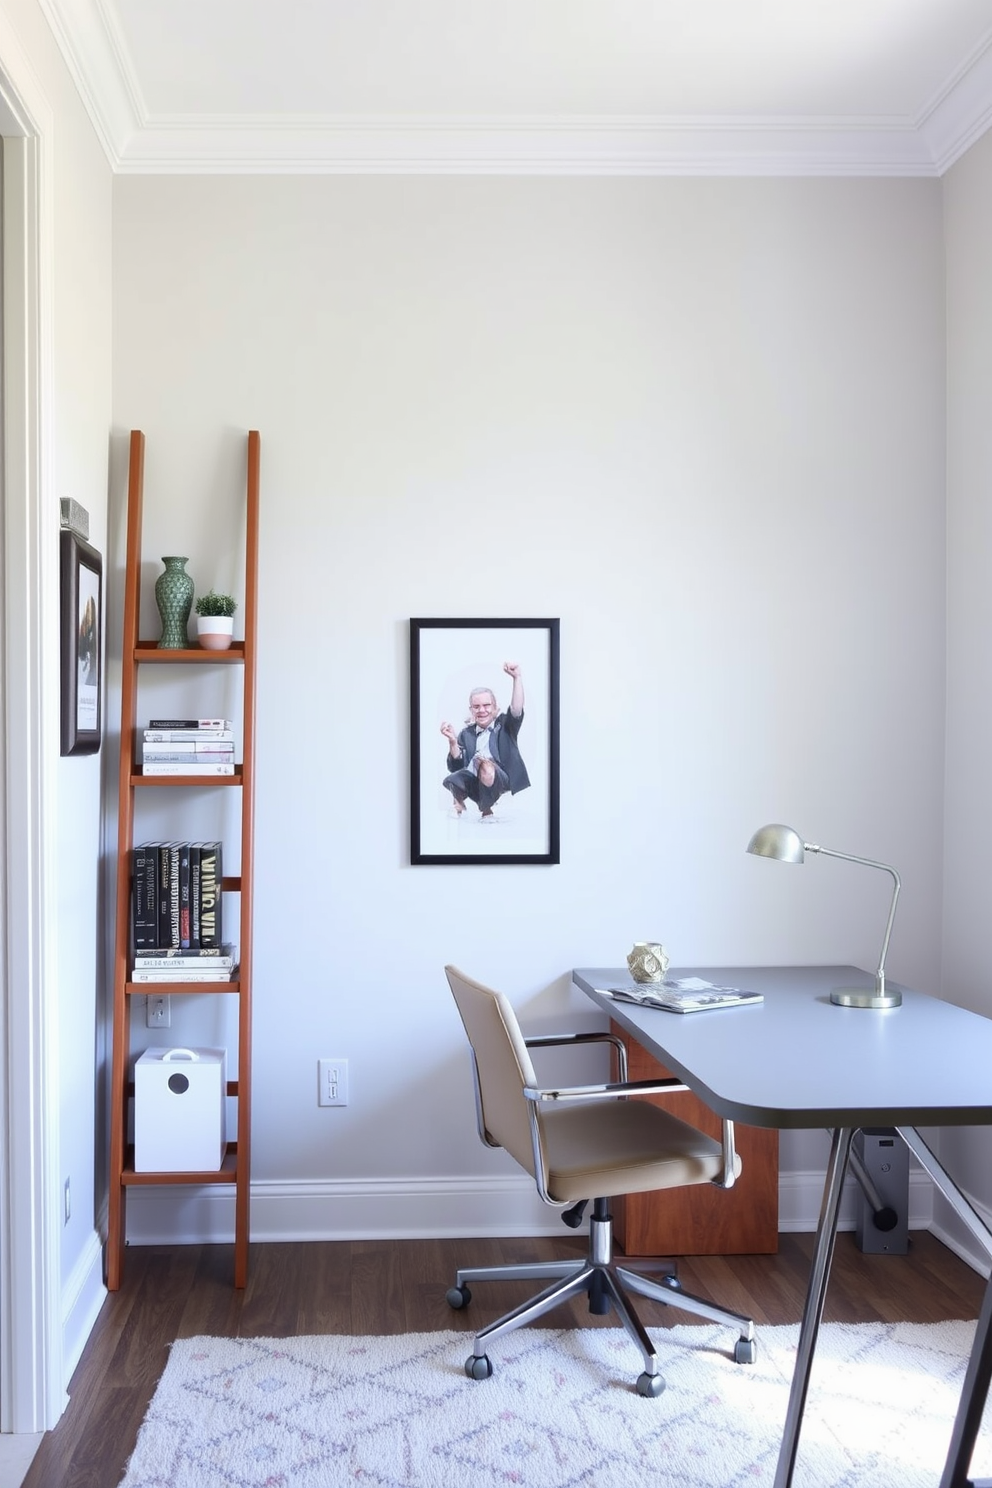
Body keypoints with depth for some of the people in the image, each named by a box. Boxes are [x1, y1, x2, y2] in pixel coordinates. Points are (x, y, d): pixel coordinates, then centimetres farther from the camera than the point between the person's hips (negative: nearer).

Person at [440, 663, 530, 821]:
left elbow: (516, 710, -11)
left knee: (485, 763, -35)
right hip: (473, 783, 2)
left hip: (501, 782, -2)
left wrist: (517, 677, -23)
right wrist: (453, 741, -9)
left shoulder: (504, 725, 12)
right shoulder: (466, 733, 18)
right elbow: (457, 766, 8)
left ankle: (486, 810, -9)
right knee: (451, 780, -31)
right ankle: (460, 803, 6)